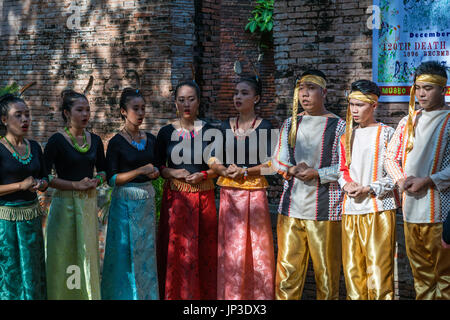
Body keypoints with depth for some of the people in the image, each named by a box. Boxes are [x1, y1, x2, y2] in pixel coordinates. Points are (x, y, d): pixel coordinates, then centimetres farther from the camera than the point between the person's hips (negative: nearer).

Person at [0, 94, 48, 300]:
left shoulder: (34, 147, 8)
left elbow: (45, 180, 16)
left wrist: (38, 184, -6)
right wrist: (21, 185, -17)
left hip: (31, 218, 5)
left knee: (32, 270, 12)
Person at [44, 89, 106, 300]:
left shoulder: (95, 140, 9)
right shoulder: (58, 140, -7)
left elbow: (103, 170, 20)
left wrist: (97, 180, -2)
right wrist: (76, 184, -16)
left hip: (89, 203, 5)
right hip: (65, 202, -5)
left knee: (88, 252, 8)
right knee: (63, 255, -2)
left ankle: (89, 294, 18)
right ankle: (62, 295, 8)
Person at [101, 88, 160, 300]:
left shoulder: (150, 140, 8)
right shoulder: (116, 143, -8)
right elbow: (111, 179, -12)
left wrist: (154, 173, -6)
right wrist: (139, 171, -21)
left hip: (147, 200, 5)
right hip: (125, 202, -5)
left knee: (146, 250, 9)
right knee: (125, 252, -1)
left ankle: (146, 295, 20)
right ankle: (124, 294, 11)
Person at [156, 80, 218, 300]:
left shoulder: (209, 130, 4)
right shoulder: (166, 132, 4)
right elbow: (158, 167, 7)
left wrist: (203, 175, -10)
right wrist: (173, 173, -11)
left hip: (203, 197, 0)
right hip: (175, 197, 0)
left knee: (203, 250, 2)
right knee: (175, 249, -1)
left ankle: (203, 295, 14)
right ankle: (175, 295, 10)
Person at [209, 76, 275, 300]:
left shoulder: (264, 127, 0)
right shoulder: (226, 126, 10)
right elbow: (213, 159, 6)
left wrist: (245, 171, -16)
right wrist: (226, 170, -13)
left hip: (254, 193, -3)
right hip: (229, 194, 3)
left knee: (256, 246, -2)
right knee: (230, 247, 4)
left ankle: (258, 295, 8)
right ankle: (231, 296, 12)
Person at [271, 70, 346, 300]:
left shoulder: (338, 126, 1)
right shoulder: (290, 124, 15)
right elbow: (277, 160, 16)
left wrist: (317, 174, -15)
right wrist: (291, 170, -6)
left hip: (324, 210, -4)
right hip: (291, 207, 4)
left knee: (326, 271, 1)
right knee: (287, 270, 3)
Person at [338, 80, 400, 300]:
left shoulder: (387, 133, -1)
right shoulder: (347, 136, 16)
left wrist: (369, 189, -14)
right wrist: (346, 184, 0)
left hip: (379, 208, -5)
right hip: (350, 209, 5)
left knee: (379, 266, -7)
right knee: (352, 266, 6)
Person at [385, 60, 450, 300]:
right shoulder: (408, 122, 15)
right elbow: (391, 157, 18)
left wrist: (427, 181, -15)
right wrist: (401, 180, -1)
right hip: (410, 210, 5)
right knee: (420, 274, 12)